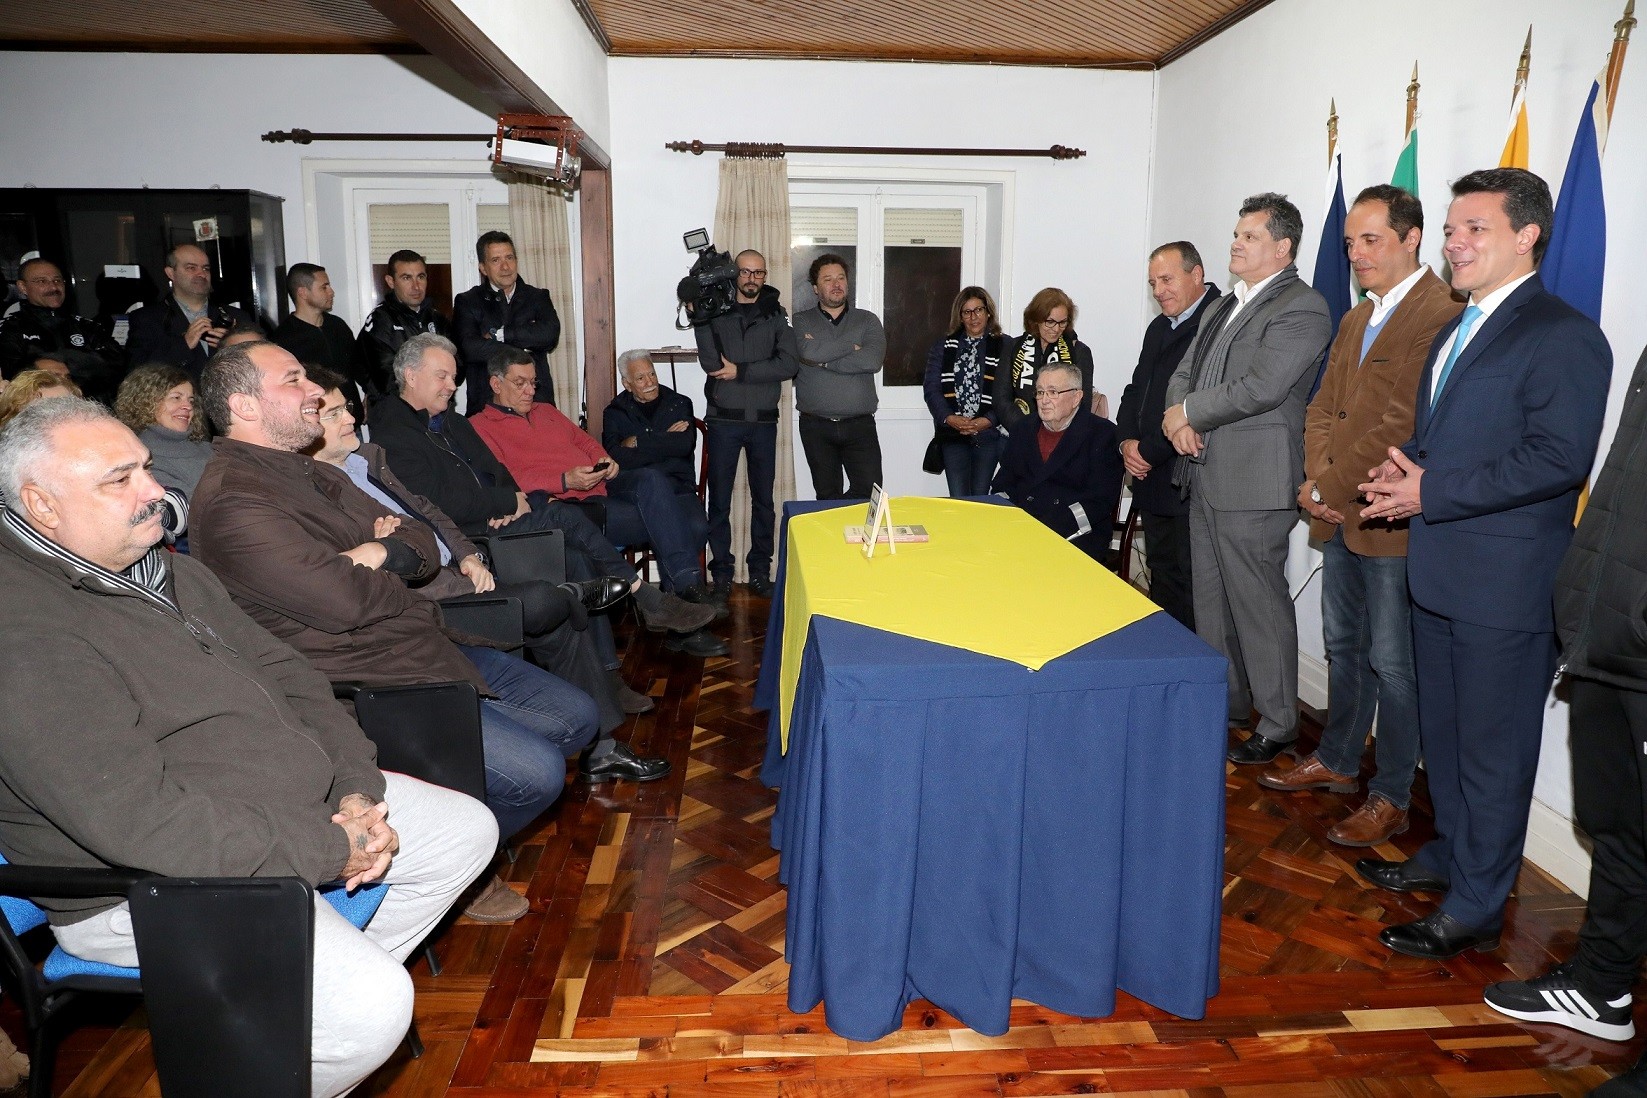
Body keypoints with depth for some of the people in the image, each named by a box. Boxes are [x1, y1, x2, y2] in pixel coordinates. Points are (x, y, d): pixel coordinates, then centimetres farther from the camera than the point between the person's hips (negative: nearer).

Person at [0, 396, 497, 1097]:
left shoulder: (163, 571, 9)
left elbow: (283, 676, 10)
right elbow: (141, 820, -29)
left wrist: (357, 791, -5)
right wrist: (328, 852, -21)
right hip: (159, 884, -9)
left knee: (467, 829, 12)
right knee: (371, 1008, -26)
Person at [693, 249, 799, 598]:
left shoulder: (776, 315, 5)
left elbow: (789, 364, -10)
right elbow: (711, 361, -13)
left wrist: (740, 370, -14)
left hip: (763, 421, 1)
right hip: (723, 421, -1)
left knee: (763, 499, 7)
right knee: (719, 500, 3)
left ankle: (760, 570, 18)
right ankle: (721, 572, 13)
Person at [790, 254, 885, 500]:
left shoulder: (868, 320, 9)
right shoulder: (801, 322, 8)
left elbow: (873, 360, -10)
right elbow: (809, 351, -14)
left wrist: (824, 359, -10)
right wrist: (852, 347, -5)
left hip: (860, 424, 0)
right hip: (816, 426, 0)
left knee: (871, 491, -8)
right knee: (827, 495, 7)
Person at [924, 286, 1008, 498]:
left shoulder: (1004, 346, 4)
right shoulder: (943, 347, 13)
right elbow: (931, 387, 4)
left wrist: (987, 421, -15)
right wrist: (949, 418, -11)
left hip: (989, 433, -2)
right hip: (952, 433, 2)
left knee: (980, 497, 1)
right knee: (957, 499, -2)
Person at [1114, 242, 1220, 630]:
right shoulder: (1158, 328, 18)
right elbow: (1136, 391, 22)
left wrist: (1148, 451, -14)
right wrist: (1127, 442, 2)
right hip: (1153, 484, 9)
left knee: (1192, 595, -2)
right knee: (1162, 584, 18)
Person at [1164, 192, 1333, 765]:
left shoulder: (1302, 308, -11)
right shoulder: (1224, 306, 19)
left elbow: (1261, 388, -22)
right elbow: (1183, 372, 15)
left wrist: (1189, 413, -10)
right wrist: (1176, 416, -6)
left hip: (1253, 485, -9)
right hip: (1205, 479, 9)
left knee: (1260, 607, -1)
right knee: (1211, 602, 17)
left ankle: (1277, 724, 13)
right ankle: (1227, 704, 32)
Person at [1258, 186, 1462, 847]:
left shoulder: (1442, 315, -15)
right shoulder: (1355, 320, 17)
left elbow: (1403, 423, -22)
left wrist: (1326, 486, -15)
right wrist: (1318, 480, -3)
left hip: (1392, 522, -9)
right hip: (1339, 517, 9)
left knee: (1393, 662, 2)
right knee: (1344, 647, 19)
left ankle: (1391, 797, 15)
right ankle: (1338, 761, 34)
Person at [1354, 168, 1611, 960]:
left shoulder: (1562, 337, -13)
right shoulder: (1454, 333, 16)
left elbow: (1558, 459, -22)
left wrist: (1430, 494, -21)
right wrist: (1404, 471, 1)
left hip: (1506, 583, -9)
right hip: (1439, 572, 9)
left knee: (1493, 749, 3)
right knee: (1443, 733, 20)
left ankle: (1473, 909, 15)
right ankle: (1449, 855, 38)